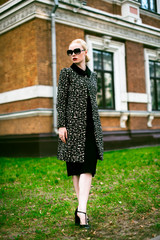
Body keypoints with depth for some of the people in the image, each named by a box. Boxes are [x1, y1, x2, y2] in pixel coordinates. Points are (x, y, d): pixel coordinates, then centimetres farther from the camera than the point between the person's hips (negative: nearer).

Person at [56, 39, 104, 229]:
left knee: (88, 167, -7)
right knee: (76, 168, 1)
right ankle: (82, 209, 10)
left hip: (90, 126, 4)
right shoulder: (66, 73, 4)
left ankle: (81, 209, -8)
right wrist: (61, 125, -11)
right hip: (73, 124, -4)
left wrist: (97, 127, 17)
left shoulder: (92, 75, 17)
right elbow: (61, 100, -2)